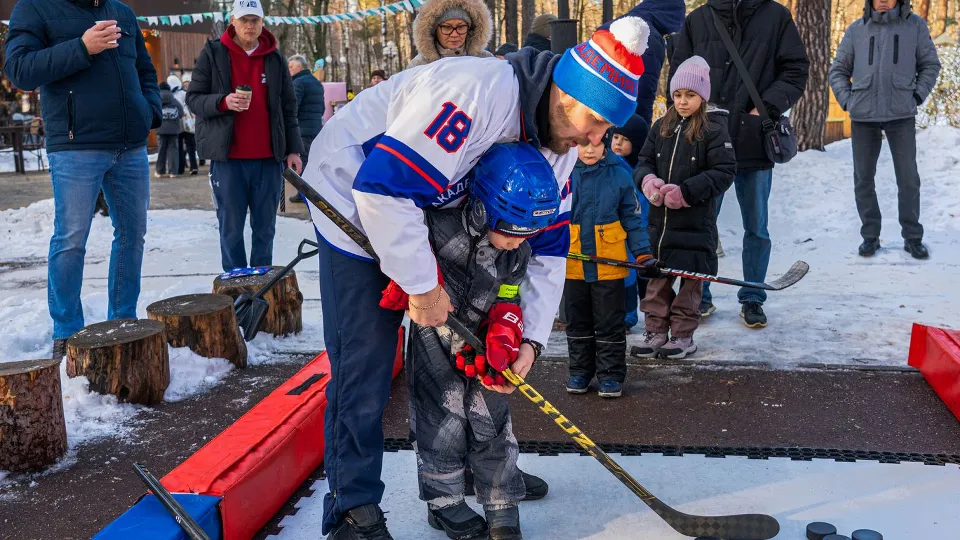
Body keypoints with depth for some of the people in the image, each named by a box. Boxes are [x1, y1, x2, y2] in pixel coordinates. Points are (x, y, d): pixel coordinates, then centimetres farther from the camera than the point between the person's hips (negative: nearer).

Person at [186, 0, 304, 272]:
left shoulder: (276, 58, 9)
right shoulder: (213, 53, 2)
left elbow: (288, 108, 12)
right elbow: (193, 98, 2)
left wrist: (293, 149, 6)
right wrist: (223, 102, -18)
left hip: (269, 157, 2)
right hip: (228, 157, -2)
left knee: (265, 226, 6)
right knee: (231, 227, 1)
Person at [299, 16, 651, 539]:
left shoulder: (562, 139, -7)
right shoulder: (476, 93, -35)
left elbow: (546, 243, -2)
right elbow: (384, 187, -39)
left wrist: (532, 338, -10)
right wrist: (422, 286, -29)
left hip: (434, 210, 8)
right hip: (353, 196, -8)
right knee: (365, 364, -9)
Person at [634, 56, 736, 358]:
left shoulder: (713, 130, -8)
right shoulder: (662, 127, 8)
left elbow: (724, 172, -13)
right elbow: (644, 161, 11)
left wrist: (685, 191, -20)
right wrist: (648, 180, -12)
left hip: (695, 223, -5)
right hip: (660, 219, 5)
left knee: (690, 281, 6)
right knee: (657, 279, 11)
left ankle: (683, 335, 18)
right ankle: (656, 331, 23)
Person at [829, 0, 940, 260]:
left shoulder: (915, 25, 2)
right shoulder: (856, 30, 4)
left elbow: (930, 65, 9)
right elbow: (838, 70, 11)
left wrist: (917, 96, -2)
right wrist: (847, 100, 0)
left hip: (902, 115, -1)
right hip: (863, 117, 1)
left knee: (908, 178, 2)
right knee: (863, 178, 6)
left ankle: (913, 237, 14)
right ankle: (870, 236, 18)